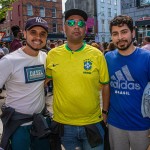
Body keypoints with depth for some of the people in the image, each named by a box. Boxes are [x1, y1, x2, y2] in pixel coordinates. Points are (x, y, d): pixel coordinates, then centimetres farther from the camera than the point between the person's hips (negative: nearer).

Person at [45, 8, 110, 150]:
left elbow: (105, 85, 1)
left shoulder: (97, 54, -7)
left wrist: (105, 112, 2)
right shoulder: (52, 54, -4)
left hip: (93, 123, -1)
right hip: (63, 124, 1)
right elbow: (45, 80, 10)